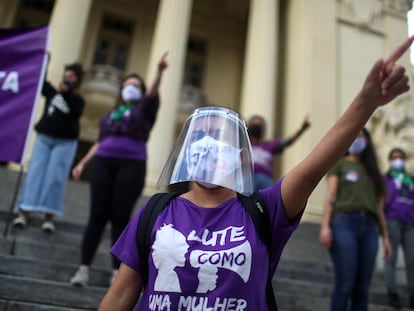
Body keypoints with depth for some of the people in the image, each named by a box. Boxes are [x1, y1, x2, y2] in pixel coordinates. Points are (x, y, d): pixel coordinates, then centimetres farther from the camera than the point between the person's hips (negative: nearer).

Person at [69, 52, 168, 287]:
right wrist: (83, 163, 15)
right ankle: (84, 267, 2)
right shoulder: (112, 114, 23)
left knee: (120, 218, -4)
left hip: (132, 165, -3)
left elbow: (153, 94, -8)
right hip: (103, 163, 3)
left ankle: (118, 271, 3)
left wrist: (160, 72, -26)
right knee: (97, 216, -1)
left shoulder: (144, 110, 12)